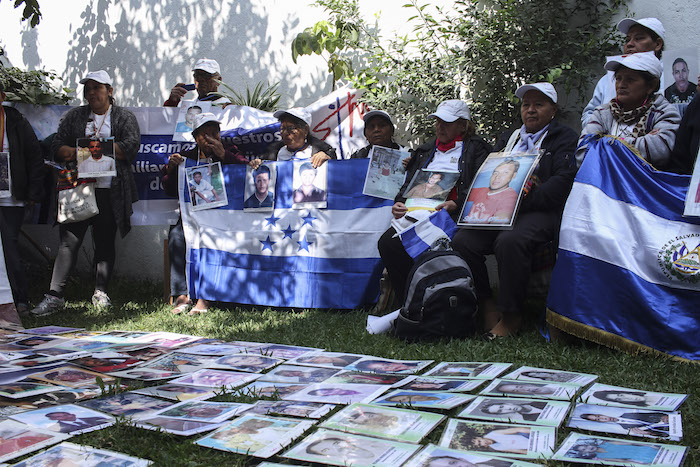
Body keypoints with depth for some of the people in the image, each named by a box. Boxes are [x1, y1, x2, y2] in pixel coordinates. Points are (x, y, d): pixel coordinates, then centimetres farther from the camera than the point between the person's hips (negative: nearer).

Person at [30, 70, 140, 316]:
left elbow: (131, 146, -6)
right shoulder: (74, 116, 17)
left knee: (105, 242, 4)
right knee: (69, 240, -5)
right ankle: (54, 296, -5)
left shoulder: (125, 117, 10)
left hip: (110, 192, -1)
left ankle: (101, 293, 15)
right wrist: (76, 152, -12)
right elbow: (57, 147, 9)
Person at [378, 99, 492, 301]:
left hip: (452, 216, -5)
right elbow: (408, 184, 27)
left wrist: (456, 205, -20)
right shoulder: (425, 151, 29)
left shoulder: (477, 149, 11)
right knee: (387, 242, -24)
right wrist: (399, 204, 5)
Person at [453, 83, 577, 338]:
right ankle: (486, 307, -10)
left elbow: (562, 182, -7)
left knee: (510, 241, -36)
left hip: (540, 212, -6)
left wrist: (522, 202, -17)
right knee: (462, 241, -20)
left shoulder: (566, 138, 8)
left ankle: (511, 316, -21)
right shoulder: (508, 138, 28)